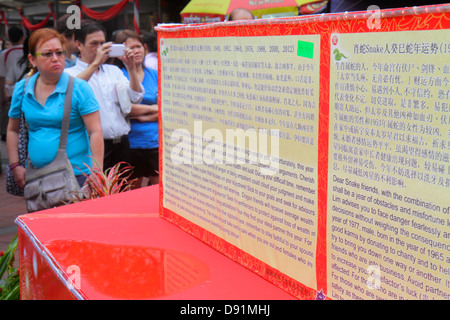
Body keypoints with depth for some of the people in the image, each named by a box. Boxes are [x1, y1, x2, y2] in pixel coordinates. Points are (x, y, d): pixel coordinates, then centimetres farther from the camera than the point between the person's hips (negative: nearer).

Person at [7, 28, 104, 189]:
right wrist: (15, 166, 10)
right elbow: (13, 130, 19)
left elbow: (95, 132, -9)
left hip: (76, 175, -3)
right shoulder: (22, 89, 7)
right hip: (35, 176, 4)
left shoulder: (79, 88, -6)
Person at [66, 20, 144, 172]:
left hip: (121, 144, 5)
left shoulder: (114, 70, 17)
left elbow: (136, 97, 9)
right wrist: (95, 63, -21)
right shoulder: (70, 73, 3)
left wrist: (131, 68, -3)